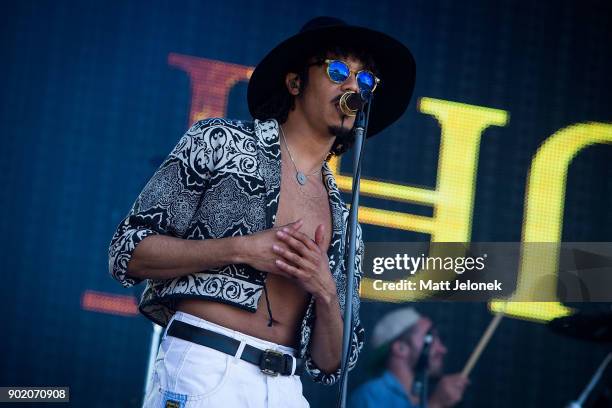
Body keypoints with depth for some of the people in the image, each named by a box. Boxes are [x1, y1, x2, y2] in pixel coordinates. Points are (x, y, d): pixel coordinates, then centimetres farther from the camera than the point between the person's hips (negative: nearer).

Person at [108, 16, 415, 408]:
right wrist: (240, 249, -12)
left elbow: (331, 365, 12)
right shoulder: (221, 142, 3)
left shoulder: (345, 222, 14)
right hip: (202, 372, -4)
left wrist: (326, 292, -6)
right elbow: (128, 253, -2)